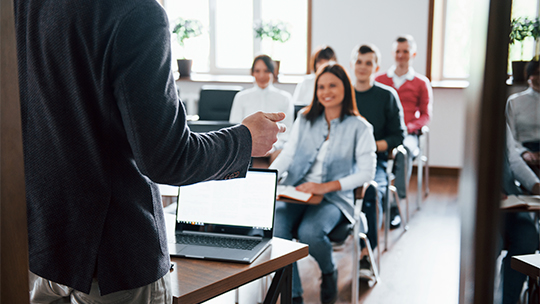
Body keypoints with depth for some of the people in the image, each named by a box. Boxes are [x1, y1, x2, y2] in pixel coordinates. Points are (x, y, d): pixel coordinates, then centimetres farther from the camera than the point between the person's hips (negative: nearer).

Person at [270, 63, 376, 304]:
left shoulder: (359, 127, 4)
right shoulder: (304, 119, 15)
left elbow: (366, 172, -3)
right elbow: (287, 154, 9)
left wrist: (326, 186, -14)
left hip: (334, 197, -3)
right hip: (295, 191, 3)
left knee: (310, 232, -32)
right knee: (274, 227, -28)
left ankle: (329, 273, 4)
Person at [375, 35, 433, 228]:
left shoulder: (421, 83, 16)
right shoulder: (380, 80, 21)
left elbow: (426, 115, 13)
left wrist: (408, 127, -7)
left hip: (407, 134, -1)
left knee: (404, 149, -39)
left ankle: (397, 206, -35)